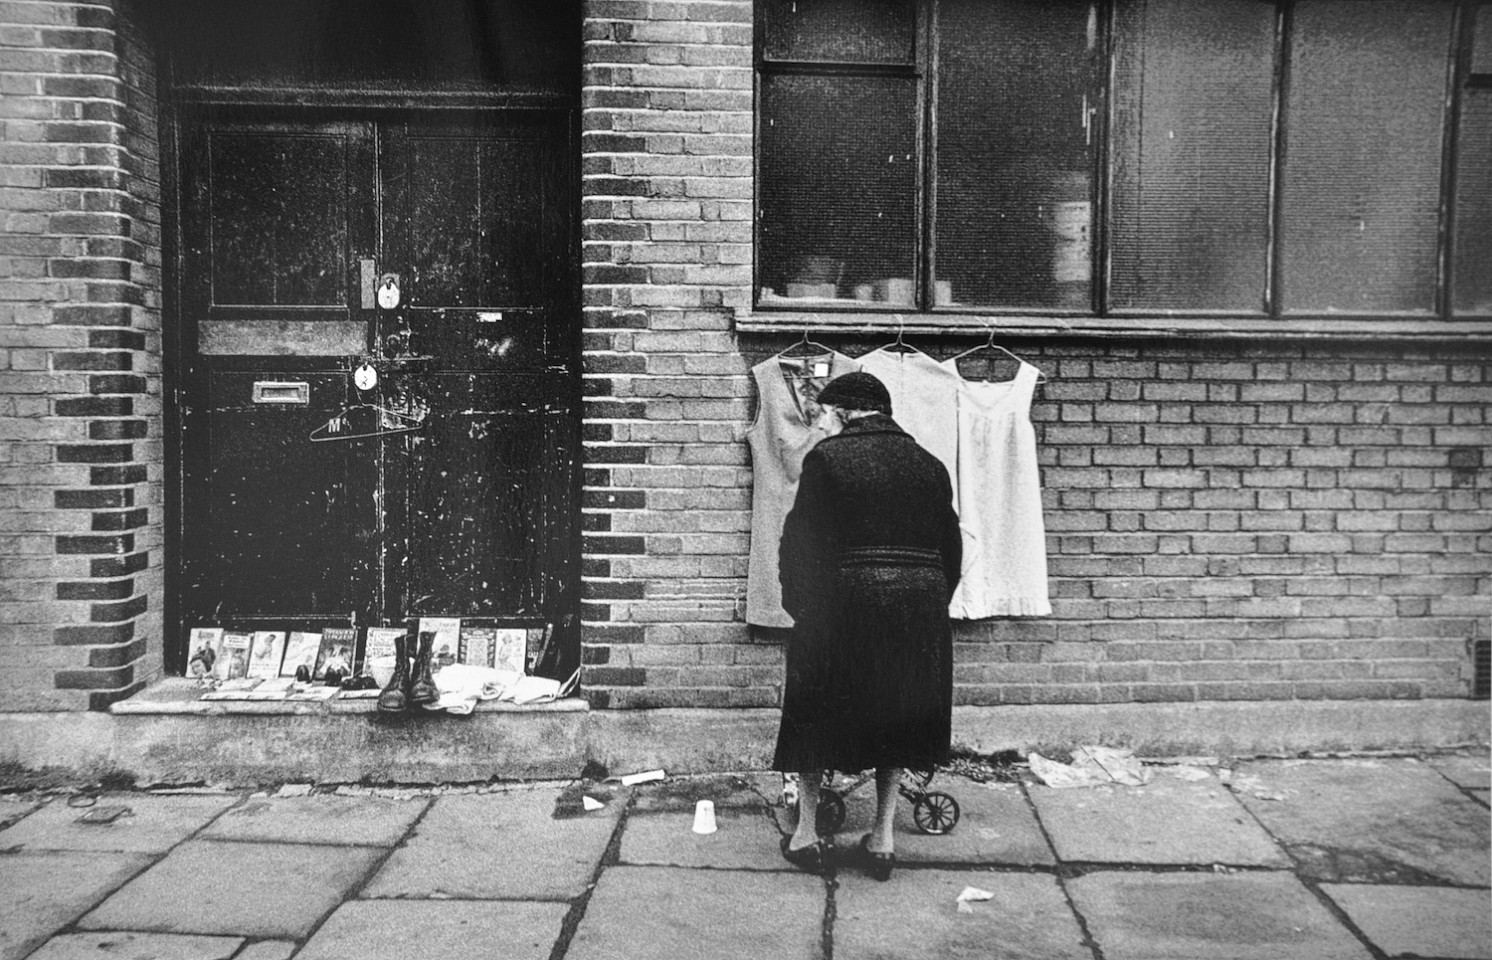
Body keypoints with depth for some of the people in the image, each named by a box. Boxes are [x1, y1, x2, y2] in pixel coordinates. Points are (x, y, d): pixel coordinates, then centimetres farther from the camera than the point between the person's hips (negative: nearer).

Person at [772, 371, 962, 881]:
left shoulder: (827, 457, -5)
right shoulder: (927, 464, 8)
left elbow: (800, 539, -6)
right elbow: (951, 547, 9)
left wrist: (798, 604, 4)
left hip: (841, 606, -3)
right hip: (919, 609, 4)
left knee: (818, 716, 14)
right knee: (895, 715, 18)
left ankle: (807, 833, 21)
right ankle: (883, 837, 20)